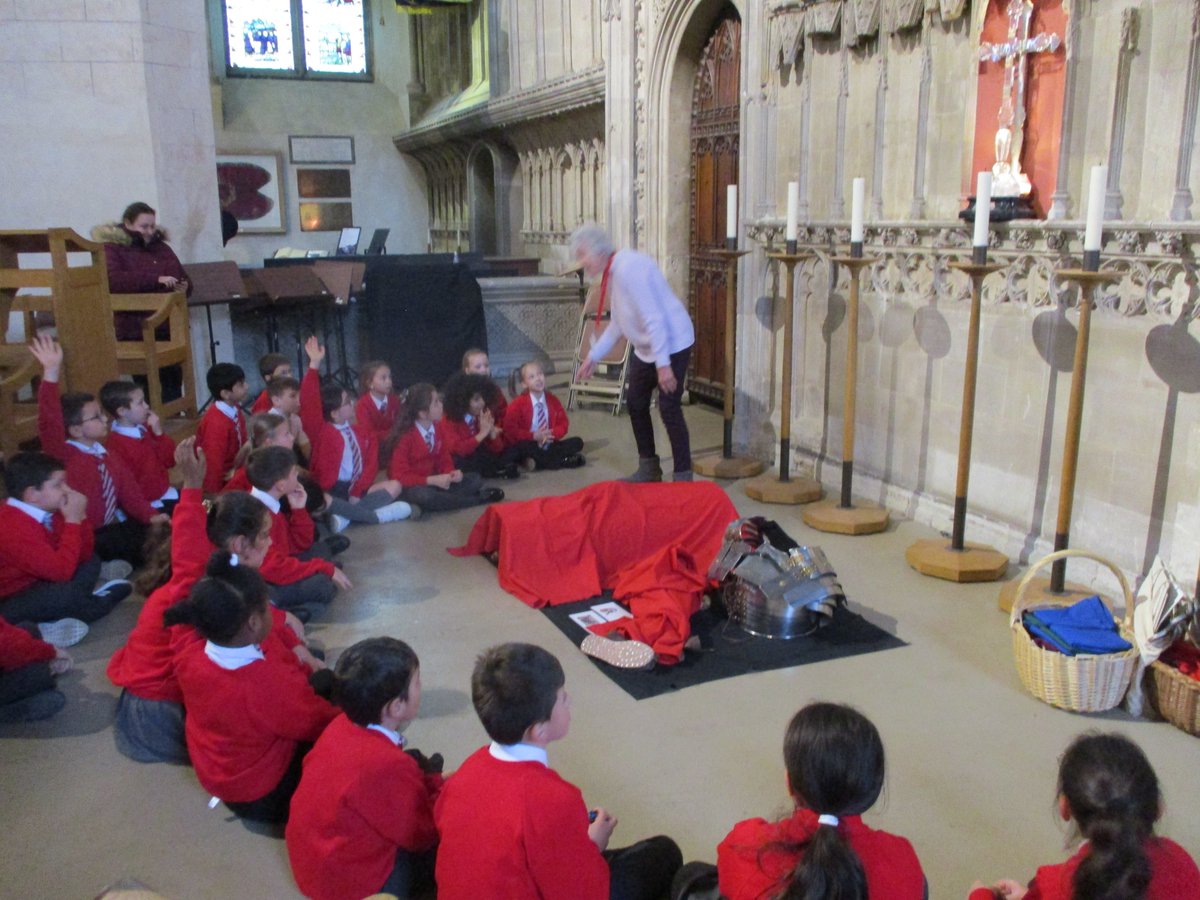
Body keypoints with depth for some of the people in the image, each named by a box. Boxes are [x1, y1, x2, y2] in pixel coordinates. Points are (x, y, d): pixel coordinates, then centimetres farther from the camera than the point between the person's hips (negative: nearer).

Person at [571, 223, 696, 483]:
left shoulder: (628, 268, -25)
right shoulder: (612, 273, 5)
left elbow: (653, 318, -28)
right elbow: (617, 322, 16)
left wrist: (663, 364, -29)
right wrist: (594, 355, 16)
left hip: (672, 344, -10)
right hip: (646, 347, 10)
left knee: (668, 408, -10)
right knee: (635, 402, 13)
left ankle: (683, 477, 0)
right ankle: (649, 469, 26)